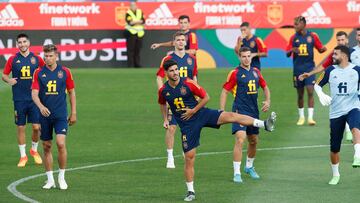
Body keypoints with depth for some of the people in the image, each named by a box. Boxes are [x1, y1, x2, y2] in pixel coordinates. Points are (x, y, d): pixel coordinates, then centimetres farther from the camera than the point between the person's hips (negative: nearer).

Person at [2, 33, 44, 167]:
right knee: (21, 127, 3)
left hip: (34, 98, 0)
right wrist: (8, 80, -13)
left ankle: (34, 150, 22)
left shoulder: (36, 59, 3)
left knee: (37, 127, -3)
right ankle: (23, 156, 12)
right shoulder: (13, 59, 2)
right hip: (19, 99, 0)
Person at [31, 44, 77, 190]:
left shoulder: (65, 72, 0)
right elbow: (34, 93, -8)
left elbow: (71, 92, 8)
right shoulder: (38, 73, 0)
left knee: (61, 143, -16)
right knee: (47, 146, 5)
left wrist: (73, 113, 6)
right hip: (45, 115, 2)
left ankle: (61, 177, -2)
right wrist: (41, 106, -27)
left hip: (61, 115, -2)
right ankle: (50, 179, 15)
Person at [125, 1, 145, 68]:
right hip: (131, 33, -4)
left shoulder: (140, 12, 10)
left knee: (138, 50, 7)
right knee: (131, 50, -7)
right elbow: (130, 22, -16)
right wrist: (138, 21, -12)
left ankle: (137, 64, 13)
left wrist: (134, 21, -14)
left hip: (139, 34, 4)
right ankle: (130, 65, -6)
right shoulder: (128, 13, -3)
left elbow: (143, 21, -1)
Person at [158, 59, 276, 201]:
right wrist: (165, 119, 12)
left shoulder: (188, 83, -10)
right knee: (189, 157, -1)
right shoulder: (163, 90, -3)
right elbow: (162, 104, 21)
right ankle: (190, 192, 10)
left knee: (231, 116, -21)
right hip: (187, 125, 1)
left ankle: (265, 124, -27)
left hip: (201, 114, -1)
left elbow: (205, 97, -1)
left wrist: (193, 111, -9)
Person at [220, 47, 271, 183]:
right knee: (240, 140, -19)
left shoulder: (256, 72, 10)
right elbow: (225, 91, -5)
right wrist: (221, 111, -12)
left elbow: (265, 87, 23)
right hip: (240, 110, -6)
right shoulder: (235, 73, -6)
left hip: (254, 111, 6)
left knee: (254, 140, 16)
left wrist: (267, 101, 6)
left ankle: (249, 167, 39)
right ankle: (237, 173, -16)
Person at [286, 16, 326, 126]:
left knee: (310, 91, -12)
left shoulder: (312, 36, 0)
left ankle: (310, 117, -12)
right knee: (300, 94, 8)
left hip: (309, 68, -2)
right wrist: (291, 50, -18)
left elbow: (320, 49, 9)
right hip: (298, 69, 2)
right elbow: (287, 54, 5)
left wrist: (323, 49, -15)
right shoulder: (294, 38, 4)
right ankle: (301, 116, 20)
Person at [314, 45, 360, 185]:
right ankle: (335, 175, 26)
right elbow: (318, 84, 13)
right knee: (334, 148, 7)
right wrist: (321, 95, -7)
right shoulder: (330, 71, 3)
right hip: (336, 112, 2)